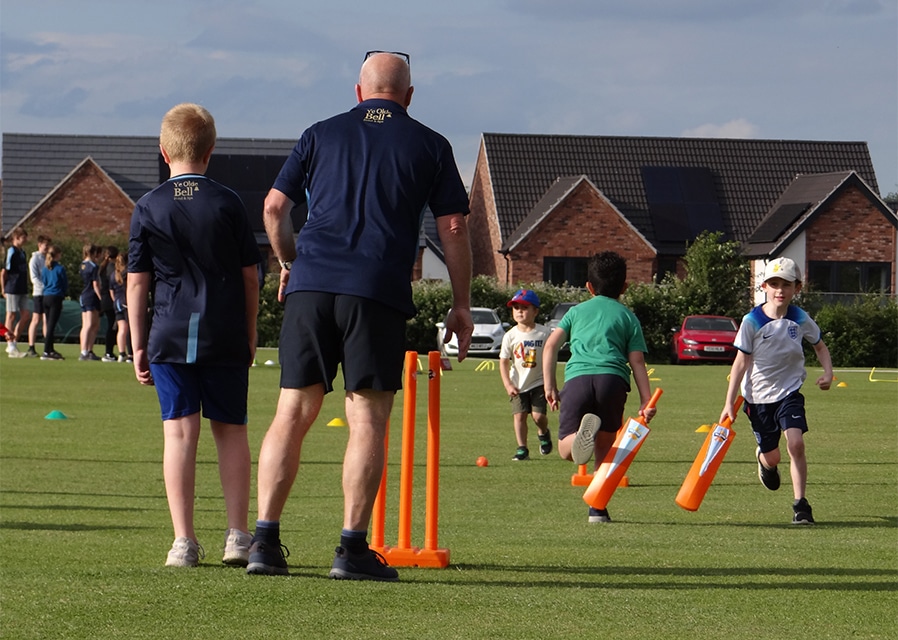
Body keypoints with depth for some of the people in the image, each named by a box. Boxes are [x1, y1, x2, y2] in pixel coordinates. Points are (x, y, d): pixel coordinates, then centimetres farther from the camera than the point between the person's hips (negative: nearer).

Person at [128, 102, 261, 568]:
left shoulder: (148, 208, 1)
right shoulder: (228, 203, 1)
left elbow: (136, 283, 2)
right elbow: (250, 274, 5)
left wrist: (138, 345, 9)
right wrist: (249, 333, 17)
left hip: (170, 337, 0)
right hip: (226, 337, 1)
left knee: (179, 432, -2)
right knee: (231, 431, 10)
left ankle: (183, 540, -7)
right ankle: (237, 535, 7)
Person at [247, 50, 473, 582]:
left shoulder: (322, 134, 15)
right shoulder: (429, 145, 10)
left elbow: (274, 208, 13)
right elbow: (454, 227, 7)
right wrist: (462, 305, 13)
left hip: (311, 285, 2)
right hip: (379, 293, -2)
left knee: (293, 413, 5)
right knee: (368, 419, -1)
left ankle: (265, 540, -1)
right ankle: (353, 548, -6)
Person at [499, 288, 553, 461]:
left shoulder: (543, 333, -5)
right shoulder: (510, 336, -4)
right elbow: (503, 362, -2)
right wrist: (508, 385, -12)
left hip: (538, 382, -1)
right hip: (518, 385, 1)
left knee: (538, 415, -8)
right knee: (519, 415, -4)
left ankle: (543, 433, 25)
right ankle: (522, 449, 4)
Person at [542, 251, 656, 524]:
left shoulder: (577, 311, 27)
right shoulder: (628, 317, 23)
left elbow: (551, 345, 15)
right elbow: (637, 361, 12)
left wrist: (549, 386, 16)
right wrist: (646, 401, 8)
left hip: (577, 377, 0)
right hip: (612, 378, 0)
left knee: (566, 449, 0)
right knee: (605, 448, 14)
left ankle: (582, 435, -36)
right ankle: (598, 508, 8)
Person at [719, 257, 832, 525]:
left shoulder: (801, 319, -6)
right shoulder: (752, 321, -13)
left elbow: (820, 346, 12)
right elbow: (741, 363, -9)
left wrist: (827, 372, -7)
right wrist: (729, 403, -10)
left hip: (789, 392, 1)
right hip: (759, 396, -1)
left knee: (796, 443, -21)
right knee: (772, 458, 8)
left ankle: (800, 505, -12)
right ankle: (763, 458, 47)